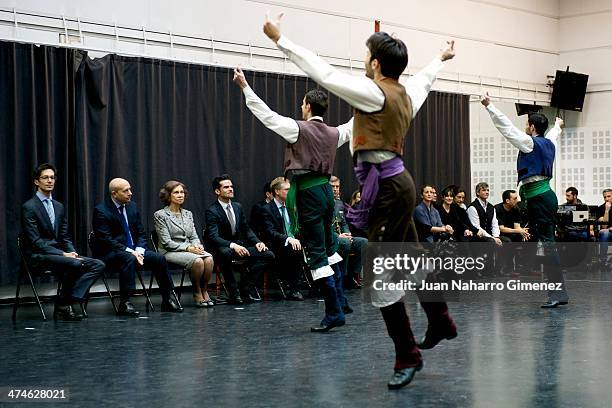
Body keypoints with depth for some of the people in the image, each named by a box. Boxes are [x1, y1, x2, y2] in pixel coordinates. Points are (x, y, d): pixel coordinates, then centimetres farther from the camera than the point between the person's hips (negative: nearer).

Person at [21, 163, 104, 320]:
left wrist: (72, 252, -5)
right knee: (75, 264, -34)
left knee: (98, 265, -14)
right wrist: (63, 254, -20)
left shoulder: (59, 207, 17)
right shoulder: (29, 207, -7)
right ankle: (62, 306, -16)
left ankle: (70, 300, -19)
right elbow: (35, 241, -14)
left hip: (57, 253, 7)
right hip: (38, 256, -7)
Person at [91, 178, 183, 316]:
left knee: (159, 258, -12)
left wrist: (139, 251, -11)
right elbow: (106, 240, -18)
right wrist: (130, 252, -26)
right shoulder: (101, 211, -12)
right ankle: (124, 303, -33)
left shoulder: (132, 206, 8)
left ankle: (168, 300, -1)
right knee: (129, 258, -36)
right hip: (108, 254, -6)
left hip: (133, 251, 7)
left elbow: (141, 233, 10)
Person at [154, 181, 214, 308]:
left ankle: (204, 291, -12)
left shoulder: (188, 214, 17)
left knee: (209, 259, -28)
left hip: (190, 249, 5)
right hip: (170, 252, -5)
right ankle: (197, 294, -13)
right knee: (198, 261, -33)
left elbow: (194, 237, 15)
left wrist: (197, 245, -10)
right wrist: (188, 248, -18)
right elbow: (166, 242, -9)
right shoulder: (160, 215, -2)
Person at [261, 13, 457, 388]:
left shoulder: (375, 93, -12)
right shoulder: (407, 94, 13)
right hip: (396, 183, 10)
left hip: (387, 187, -10)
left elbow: (325, 73, -12)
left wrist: (281, 39, -7)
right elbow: (424, 79, 36)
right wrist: (442, 59, 58)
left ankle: (407, 355, -1)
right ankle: (441, 322, 37)